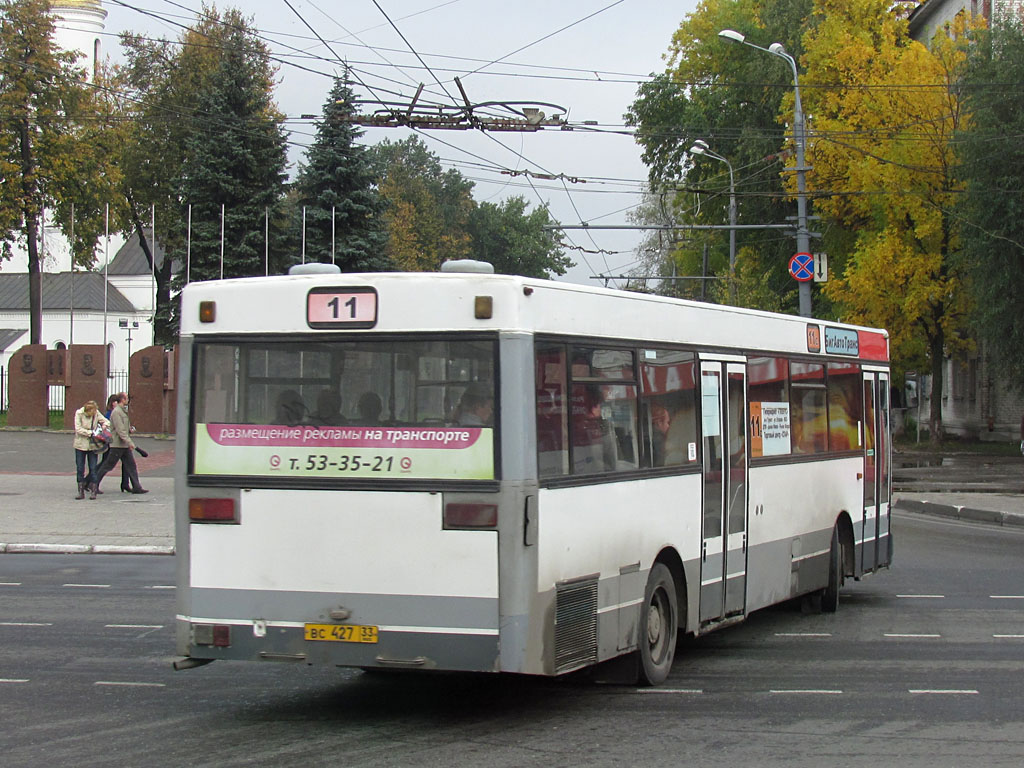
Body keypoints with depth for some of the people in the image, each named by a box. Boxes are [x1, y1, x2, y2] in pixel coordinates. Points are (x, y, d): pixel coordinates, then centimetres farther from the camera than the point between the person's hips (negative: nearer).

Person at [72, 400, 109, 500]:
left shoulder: (96, 413, -2)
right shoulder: (79, 413, -9)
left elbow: (106, 421, 10)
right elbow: (78, 429, -15)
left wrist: (104, 425, -13)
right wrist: (90, 433, -21)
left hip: (93, 445, 1)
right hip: (81, 445, -1)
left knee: (93, 469, 0)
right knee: (80, 469, 2)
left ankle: (92, 491, 7)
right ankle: (81, 491, 9)